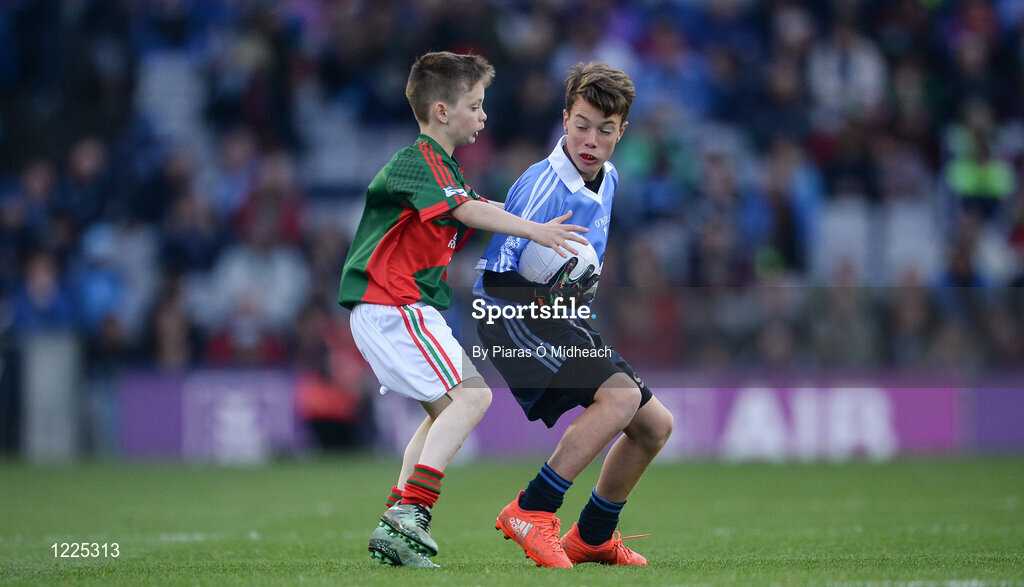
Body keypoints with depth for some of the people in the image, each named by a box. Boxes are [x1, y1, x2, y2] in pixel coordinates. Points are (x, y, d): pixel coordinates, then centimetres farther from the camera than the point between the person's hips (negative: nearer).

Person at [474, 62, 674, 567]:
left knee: (655, 425, 9)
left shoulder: (608, 180, 8)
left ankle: (592, 538, 26)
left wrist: (584, 281, 11)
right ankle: (531, 512, -22)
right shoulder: (541, 184, -20)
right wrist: (548, 294, -34)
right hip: (511, 318, -9)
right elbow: (495, 277, -21)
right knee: (620, 395, -29)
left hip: (563, 322, 9)